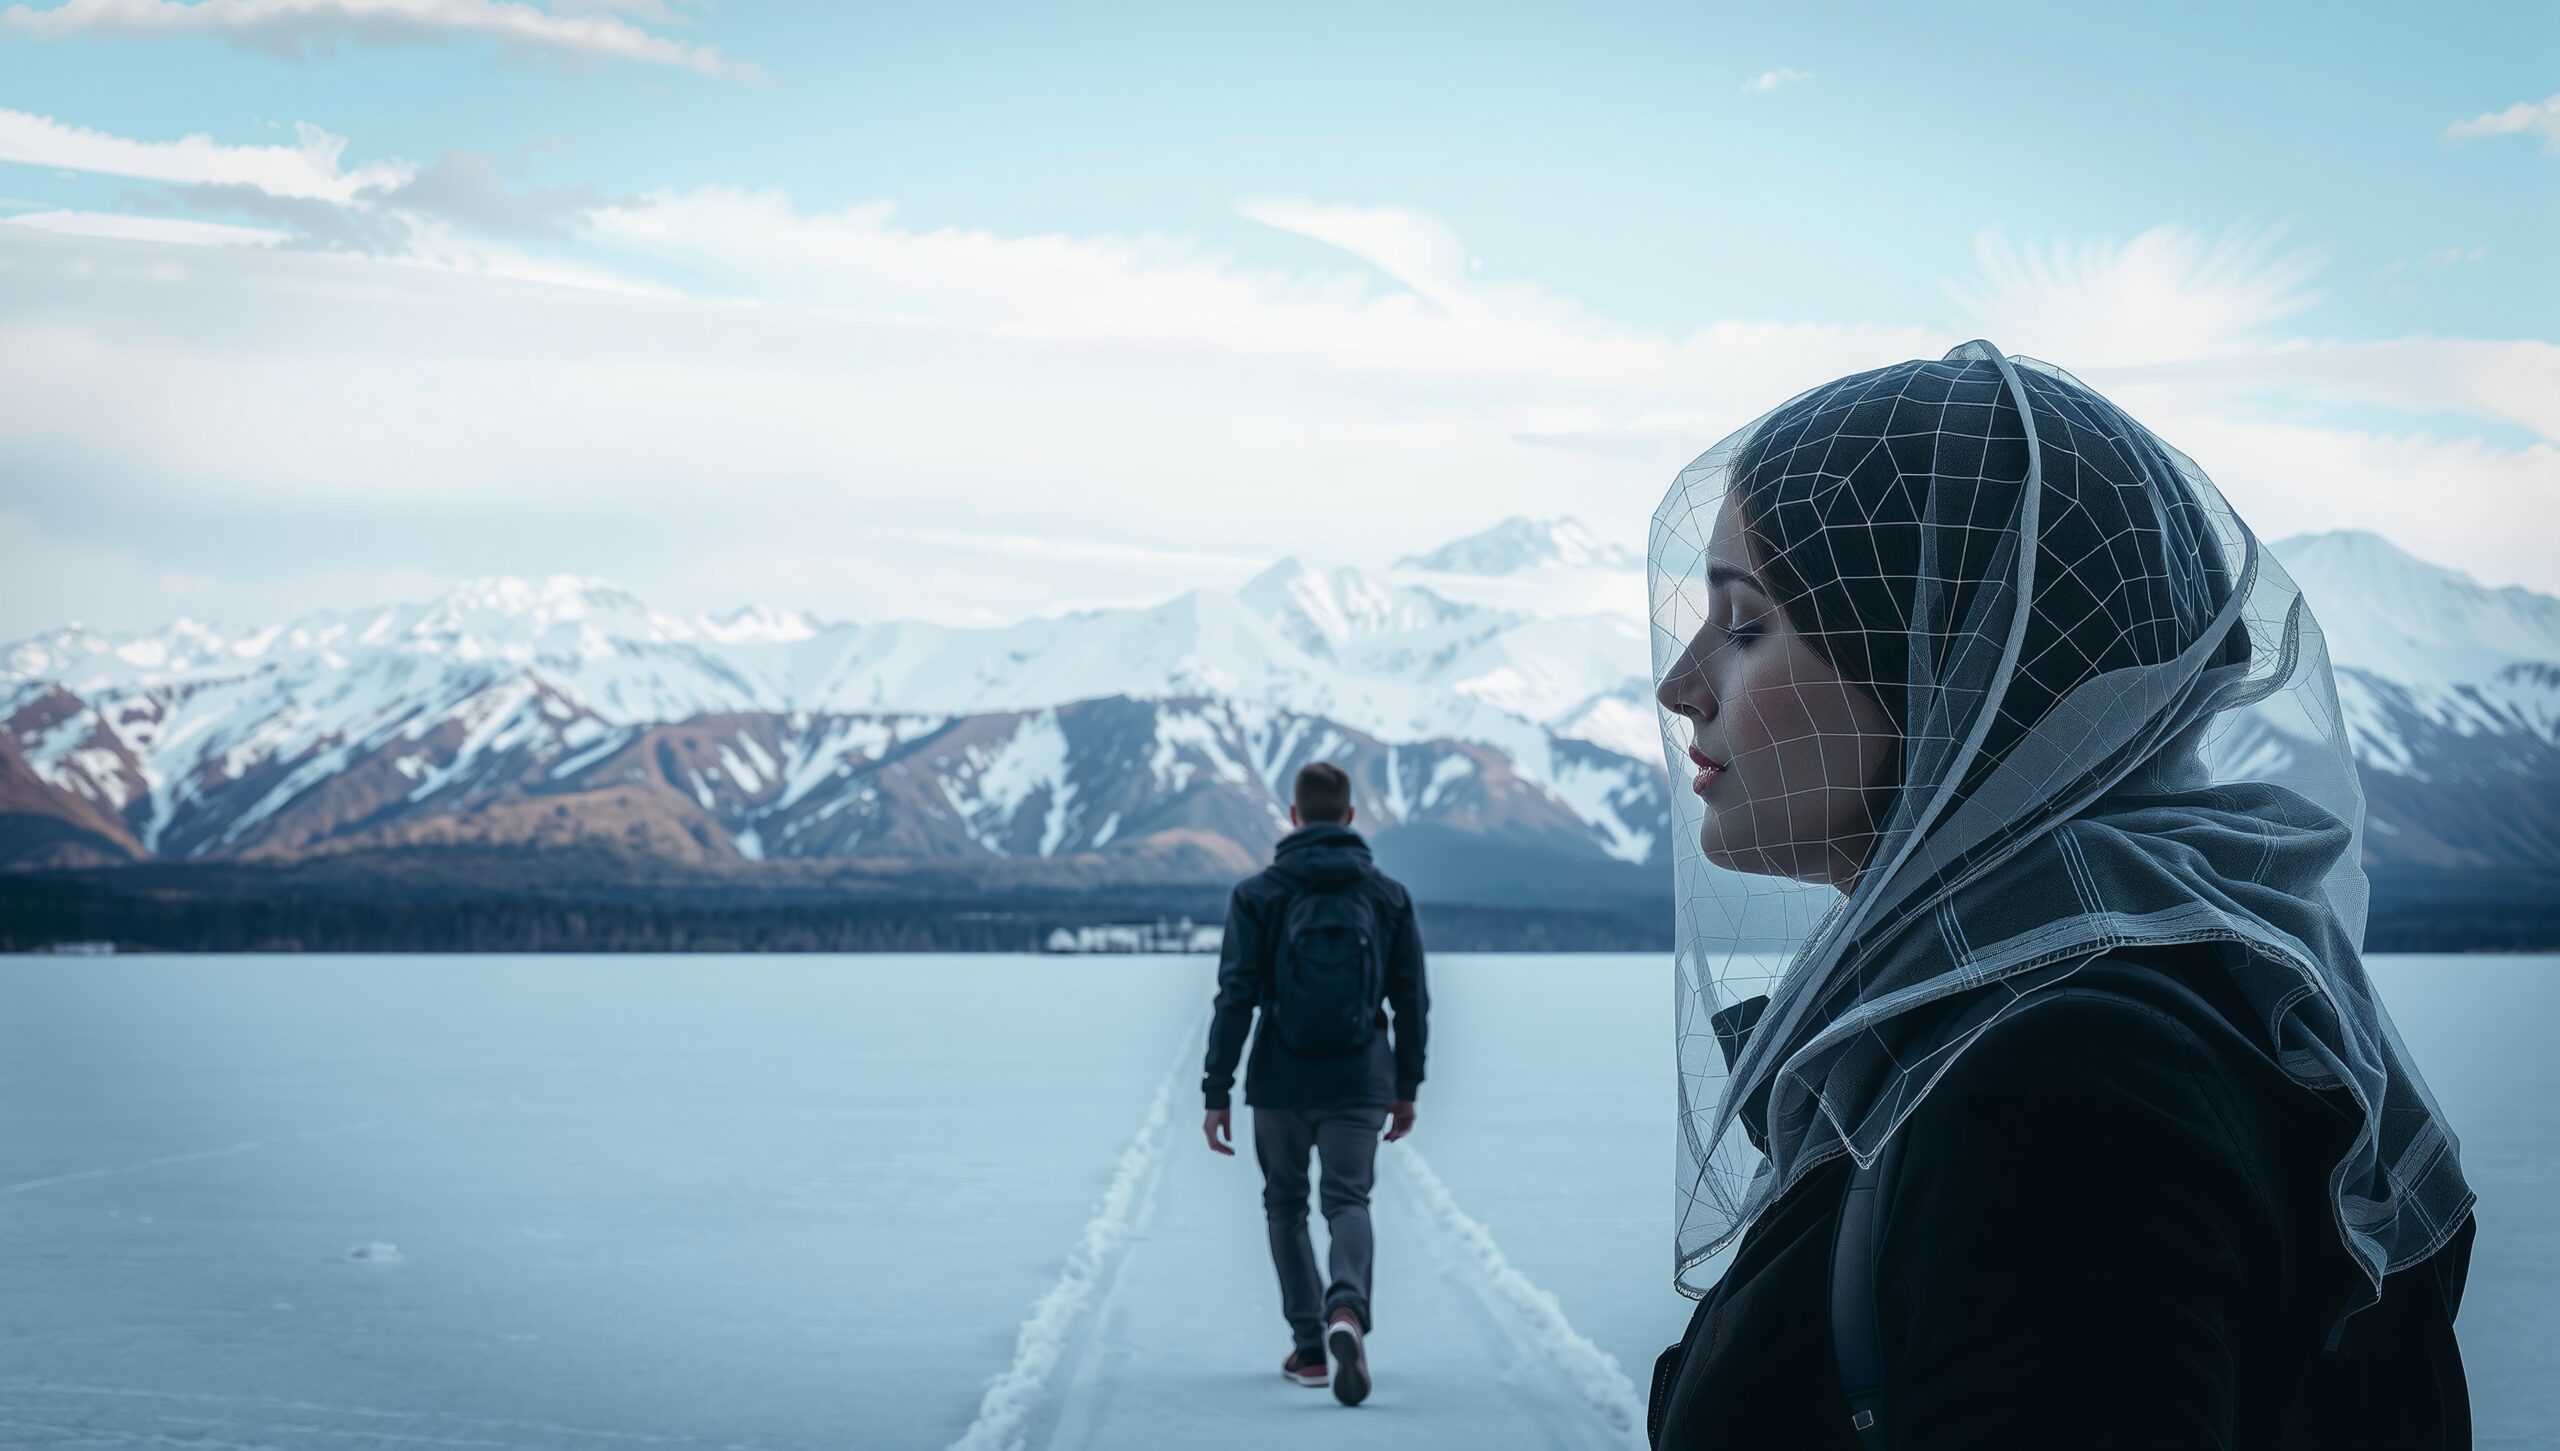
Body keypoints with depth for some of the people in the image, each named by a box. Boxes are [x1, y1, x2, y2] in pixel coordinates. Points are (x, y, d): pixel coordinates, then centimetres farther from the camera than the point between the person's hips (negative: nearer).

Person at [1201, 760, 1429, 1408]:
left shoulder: (1258, 894, -3)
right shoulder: (1389, 895, 4)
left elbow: (1236, 999, -8)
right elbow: (1413, 1001, 6)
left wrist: (1217, 1093, -4)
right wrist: (1407, 1088, 16)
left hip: (1280, 1085, -1)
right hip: (1360, 1085, 1)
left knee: (1286, 1204, 17)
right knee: (1348, 1201, 5)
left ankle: (1309, 1347, 14)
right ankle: (1346, 1308, -25)